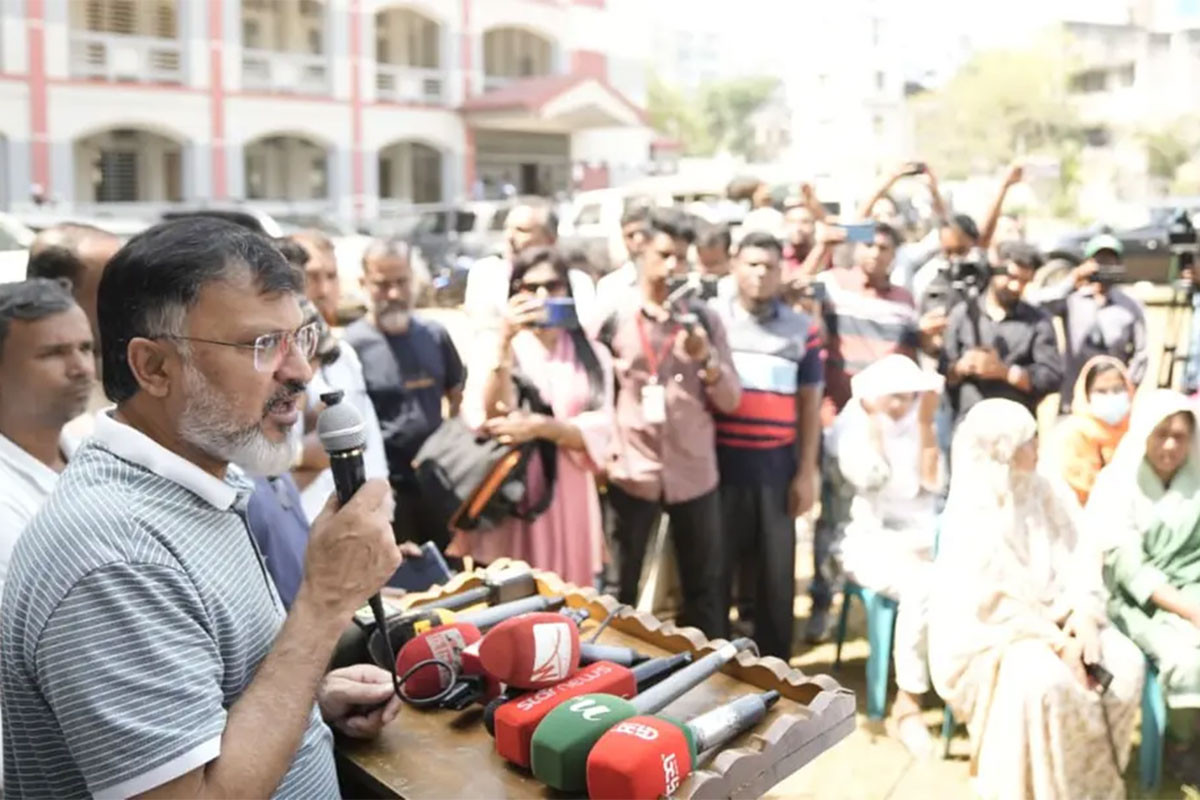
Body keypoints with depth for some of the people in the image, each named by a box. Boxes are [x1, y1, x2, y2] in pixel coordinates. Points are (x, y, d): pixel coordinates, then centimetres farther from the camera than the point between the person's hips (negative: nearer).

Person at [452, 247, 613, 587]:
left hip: (568, 503, 2)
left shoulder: (593, 356, 9)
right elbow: (480, 421, -13)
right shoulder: (491, 350, 3)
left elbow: (599, 431, -3)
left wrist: (541, 427, -17)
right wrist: (504, 343, -19)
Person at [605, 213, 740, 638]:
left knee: (703, 588, 11)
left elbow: (731, 400, 2)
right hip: (631, 472, -1)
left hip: (694, 472, 2)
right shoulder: (613, 318, 0)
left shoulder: (704, 320, 5)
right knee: (620, 587, 8)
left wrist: (705, 359, -15)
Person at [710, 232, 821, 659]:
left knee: (777, 574, 8)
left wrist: (807, 472, 4)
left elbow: (810, 403, 9)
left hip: (778, 468, 1)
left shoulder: (802, 328, 7)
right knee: (715, 570, 7)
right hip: (721, 464, -1)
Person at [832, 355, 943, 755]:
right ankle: (907, 705, -21)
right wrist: (874, 420, -10)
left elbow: (933, 482, -2)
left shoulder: (918, 428, 13)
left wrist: (926, 422, -5)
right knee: (922, 587, -34)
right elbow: (868, 477, -15)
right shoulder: (851, 426, 3)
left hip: (923, 541, 4)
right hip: (871, 541, -4)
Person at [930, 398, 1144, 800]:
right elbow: (991, 602, -20)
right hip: (989, 632, -6)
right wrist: (1056, 639, -21)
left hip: (1055, 617, 7)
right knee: (1044, 681, -32)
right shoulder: (971, 516, -18)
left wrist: (1084, 614, -15)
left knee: (1125, 663, -14)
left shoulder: (1047, 493, 1)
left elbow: (1080, 558, 1)